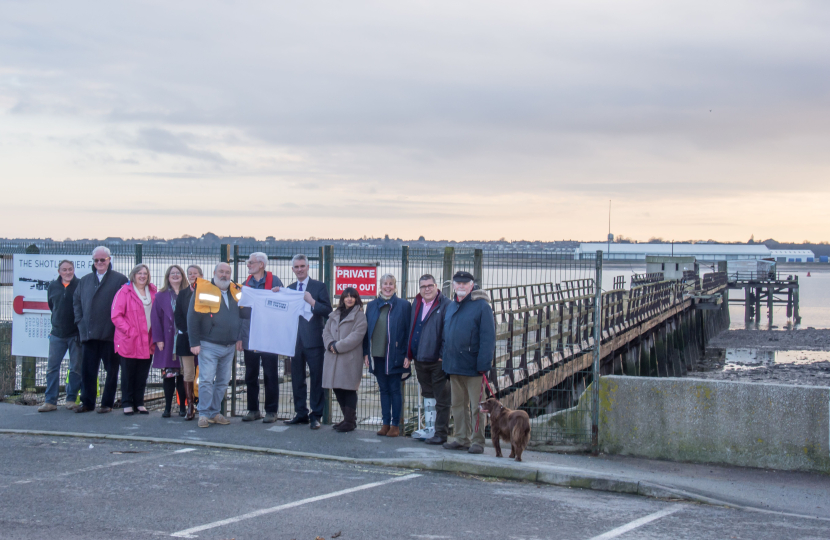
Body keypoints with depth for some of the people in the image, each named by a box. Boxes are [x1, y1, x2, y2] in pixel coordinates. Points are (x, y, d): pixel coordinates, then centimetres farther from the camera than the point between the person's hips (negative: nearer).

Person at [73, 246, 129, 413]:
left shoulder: (120, 280, 0)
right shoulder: (85, 280, 15)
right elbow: (76, 301, 19)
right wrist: (80, 321, 7)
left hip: (110, 334, -4)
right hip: (89, 334, 4)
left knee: (111, 370, 3)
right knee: (87, 370, 5)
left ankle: (107, 403, 11)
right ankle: (87, 402, 13)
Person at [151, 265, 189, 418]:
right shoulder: (161, 296, 6)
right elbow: (156, 318, 3)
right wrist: (158, 339, -5)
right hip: (167, 341, 0)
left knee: (183, 375, 2)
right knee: (168, 375, 0)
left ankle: (183, 406, 10)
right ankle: (167, 407, 7)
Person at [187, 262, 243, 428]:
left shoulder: (235, 292, 10)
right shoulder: (202, 290, -4)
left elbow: (241, 317, 18)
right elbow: (193, 318, -6)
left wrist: (239, 338, 9)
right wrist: (194, 343, -11)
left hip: (230, 346, 5)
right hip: (209, 346, -5)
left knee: (223, 382, 8)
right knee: (206, 380, -8)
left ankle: (215, 412, 17)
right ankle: (204, 414, -1)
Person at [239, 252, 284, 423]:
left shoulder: (274, 281, -2)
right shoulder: (247, 283, 11)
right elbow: (241, 308, 13)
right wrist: (239, 336, 9)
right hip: (249, 337, 4)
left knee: (270, 375, 1)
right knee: (250, 375, 9)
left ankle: (271, 411, 7)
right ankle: (253, 409, 18)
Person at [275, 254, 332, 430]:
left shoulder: (319, 286, -1)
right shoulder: (289, 288, 13)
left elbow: (328, 311, -9)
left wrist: (312, 302, -22)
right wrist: (276, 296, -2)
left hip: (313, 340, -5)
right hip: (295, 339, 5)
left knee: (316, 379, -1)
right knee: (297, 379, 10)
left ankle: (316, 415, 3)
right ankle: (301, 414, 19)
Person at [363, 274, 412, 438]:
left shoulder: (403, 305, -2)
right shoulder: (372, 305, 10)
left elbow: (408, 331, -3)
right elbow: (367, 330, 12)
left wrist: (407, 355, -9)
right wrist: (366, 352, 5)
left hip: (394, 355, -4)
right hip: (377, 355, 4)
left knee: (395, 390, 1)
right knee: (384, 389, 9)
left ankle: (395, 424, 7)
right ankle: (386, 423, 14)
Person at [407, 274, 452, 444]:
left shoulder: (446, 305, -10)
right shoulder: (416, 304, 12)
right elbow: (411, 329, 18)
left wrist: (444, 355, -17)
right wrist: (409, 354, 12)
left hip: (438, 360, -8)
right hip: (420, 359, 8)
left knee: (441, 398, -1)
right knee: (427, 395, 17)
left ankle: (441, 433, 4)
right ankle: (429, 429, 27)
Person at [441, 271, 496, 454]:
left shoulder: (481, 306, -7)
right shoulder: (451, 306, 15)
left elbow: (488, 337, -11)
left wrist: (483, 364, -17)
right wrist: (444, 355, 12)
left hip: (473, 367, -7)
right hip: (454, 366, 7)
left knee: (476, 406, -1)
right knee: (458, 404, 13)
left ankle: (477, 441, 6)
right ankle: (462, 439, 21)